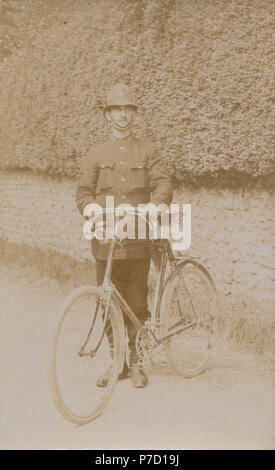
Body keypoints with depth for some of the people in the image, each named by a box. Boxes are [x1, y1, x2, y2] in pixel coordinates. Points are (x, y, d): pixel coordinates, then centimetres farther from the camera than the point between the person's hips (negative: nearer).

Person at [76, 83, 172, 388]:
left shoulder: (147, 152, 10)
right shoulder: (96, 154, 13)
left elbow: (163, 183, -2)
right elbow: (83, 191, 7)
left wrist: (155, 206, -23)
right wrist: (92, 207, -15)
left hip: (138, 240, -1)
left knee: (137, 303, 1)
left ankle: (136, 362, 16)